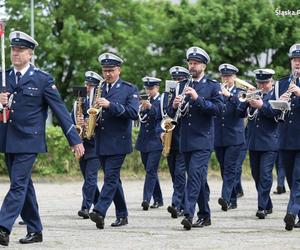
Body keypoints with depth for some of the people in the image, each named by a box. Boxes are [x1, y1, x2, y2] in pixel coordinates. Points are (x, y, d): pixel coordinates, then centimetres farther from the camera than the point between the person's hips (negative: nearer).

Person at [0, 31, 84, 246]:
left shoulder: (43, 79, -4)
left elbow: (60, 110, -3)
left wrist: (75, 139, -5)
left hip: (28, 140, -6)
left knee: (18, 184, -13)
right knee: (24, 185, 12)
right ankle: (35, 230, 20)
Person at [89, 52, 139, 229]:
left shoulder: (129, 90, -2)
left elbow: (133, 113, -16)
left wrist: (110, 105, -24)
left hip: (118, 143, -6)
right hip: (101, 144, 6)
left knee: (111, 177, -14)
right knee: (113, 179, 10)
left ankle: (100, 212, -23)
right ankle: (122, 215, 17)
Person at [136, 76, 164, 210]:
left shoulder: (161, 101, -2)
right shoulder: (144, 101, 13)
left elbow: (159, 114, -20)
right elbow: (141, 118, 2)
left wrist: (150, 107, -39)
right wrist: (141, 108, -18)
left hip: (155, 140, -6)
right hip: (144, 141, 6)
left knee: (151, 170, -14)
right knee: (150, 171, 10)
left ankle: (146, 198, -22)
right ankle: (158, 199, 19)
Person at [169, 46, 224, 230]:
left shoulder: (213, 86, 1)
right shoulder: (183, 87, 15)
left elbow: (219, 108, -12)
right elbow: (173, 115, 16)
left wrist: (197, 98, -20)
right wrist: (175, 106, -7)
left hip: (203, 140, -6)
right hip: (186, 142, 6)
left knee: (195, 174, -18)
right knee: (199, 178, 11)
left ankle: (189, 214, -26)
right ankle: (205, 215, 18)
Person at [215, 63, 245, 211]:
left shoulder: (239, 93, 4)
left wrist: (229, 95, -27)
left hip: (234, 138, -4)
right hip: (218, 138, 4)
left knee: (230, 168, -14)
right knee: (224, 170, 7)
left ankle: (225, 198, -26)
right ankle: (232, 200, 14)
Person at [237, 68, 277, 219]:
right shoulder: (254, 95, 14)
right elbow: (240, 113, 7)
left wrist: (262, 105, -26)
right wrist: (247, 101, -10)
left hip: (269, 143, -6)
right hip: (253, 143, 6)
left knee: (265, 175, -11)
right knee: (257, 175, 10)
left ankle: (262, 207, -12)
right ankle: (267, 206, 21)